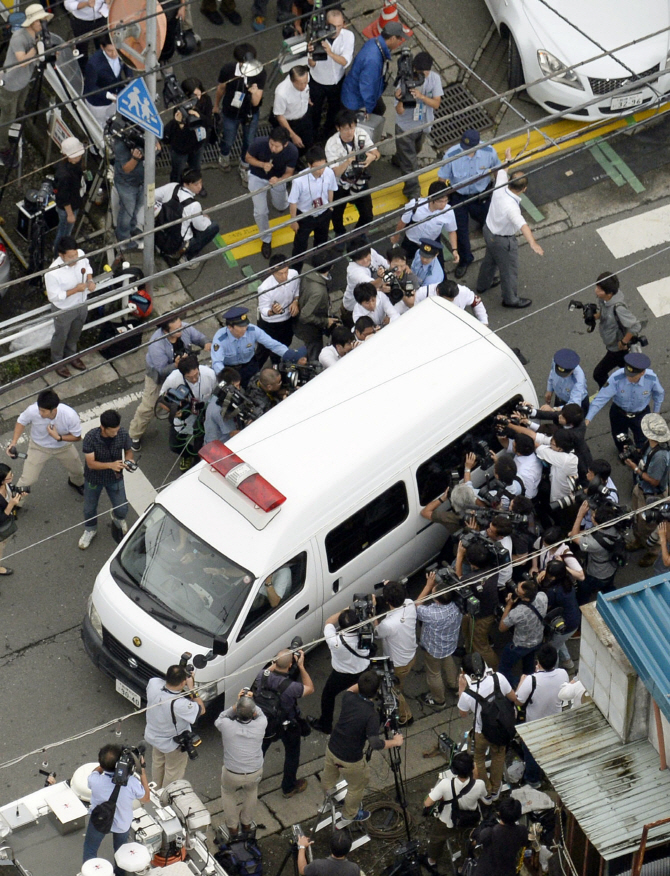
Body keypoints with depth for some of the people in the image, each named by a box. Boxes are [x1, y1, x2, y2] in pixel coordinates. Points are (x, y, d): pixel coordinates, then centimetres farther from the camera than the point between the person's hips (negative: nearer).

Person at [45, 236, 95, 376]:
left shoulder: (80, 254, -24)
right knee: (61, 336, 24)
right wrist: (75, 290, -32)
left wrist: (90, 280, -17)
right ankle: (57, 361, 53)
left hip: (81, 304, 5)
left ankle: (71, 355, 60)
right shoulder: (53, 273, -39)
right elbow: (53, 296, -26)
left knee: (75, 333, 31)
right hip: (64, 310, -5)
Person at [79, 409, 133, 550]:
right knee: (89, 508, 20)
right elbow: (91, 463, -30)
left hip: (115, 478, 1)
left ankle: (118, 519, 48)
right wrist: (111, 465, -43)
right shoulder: (90, 437, -32)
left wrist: (128, 459, -27)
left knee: (122, 510, 8)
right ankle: (90, 530, 53)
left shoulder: (122, 434, -24)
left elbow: (128, 450, -4)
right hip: (94, 478, -1)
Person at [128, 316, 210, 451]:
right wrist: (176, 365, -53)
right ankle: (135, 435, 27)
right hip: (159, 376, -5)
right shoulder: (156, 345, -43)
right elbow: (162, 370, -34)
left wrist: (206, 344, -33)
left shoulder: (185, 328, -30)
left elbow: (198, 337, -10)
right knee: (148, 407, 4)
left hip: (181, 372, 5)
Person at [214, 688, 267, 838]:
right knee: (251, 791, 35)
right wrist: (251, 702, -12)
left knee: (228, 793, 32)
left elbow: (219, 719, 1)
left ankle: (232, 827, 43)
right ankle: (247, 823, 50)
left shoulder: (227, 725, -25)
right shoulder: (260, 725, -21)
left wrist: (236, 704, -11)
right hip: (255, 773, 1)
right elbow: (261, 715, 4)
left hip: (232, 775, -1)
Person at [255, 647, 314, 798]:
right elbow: (310, 689, -18)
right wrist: (301, 666, -21)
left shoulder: (262, 676, -27)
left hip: (266, 722, 4)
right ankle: (289, 787, 40)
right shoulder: (291, 687, -39)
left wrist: (275, 662, -7)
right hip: (288, 726, -4)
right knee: (292, 754, 23)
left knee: (261, 748, 30)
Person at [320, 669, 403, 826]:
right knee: (357, 787, 24)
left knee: (328, 778, 33)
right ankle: (349, 816, 45)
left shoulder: (349, 699, -16)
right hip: (351, 760, -6)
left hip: (332, 749, 6)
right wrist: (395, 742, -19)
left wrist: (362, 684, 10)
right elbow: (375, 744, -33)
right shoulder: (372, 714, -31)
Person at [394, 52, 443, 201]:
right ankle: (413, 193, 21)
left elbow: (436, 104, -21)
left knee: (415, 151, 32)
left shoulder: (434, 78, -20)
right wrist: (400, 99, -51)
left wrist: (421, 96, -39)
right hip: (406, 127, -5)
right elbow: (400, 111, -28)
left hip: (423, 125, 5)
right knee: (409, 162, 4)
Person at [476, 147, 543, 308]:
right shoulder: (511, 207, -42)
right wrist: (533, 243, -69)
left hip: (488, 230, 8)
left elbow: (502, 171, -1)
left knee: (490, 259, 35)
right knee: (509, 271, 17)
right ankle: (511, 299, 40)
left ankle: (483, 284, 59)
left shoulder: (500, 187, -22)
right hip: (503, 240, -8)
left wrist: (508, 158, 19)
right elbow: (522, 225, -56)